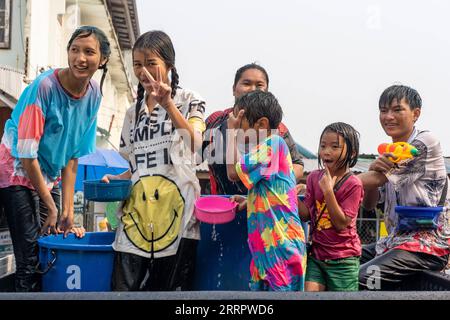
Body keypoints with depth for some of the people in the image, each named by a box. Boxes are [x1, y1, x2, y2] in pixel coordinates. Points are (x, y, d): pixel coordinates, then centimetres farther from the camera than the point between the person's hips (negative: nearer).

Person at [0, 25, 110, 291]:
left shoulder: (94, 94, -6)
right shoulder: (45, 86, -23)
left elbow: (73, 154, -1)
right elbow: (27, 153, -21)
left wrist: (68, 209, -3)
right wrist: (51, 207, -14)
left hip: (48, 177, 6)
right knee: (31, 257, -9)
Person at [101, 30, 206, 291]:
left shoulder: (189, 100, 5)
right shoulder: (133, 113, 18)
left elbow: (194, 143, -15)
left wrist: (168, 104, -25)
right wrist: (115, 179, 4)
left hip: (176, 209, -4)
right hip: (136, 211, 4)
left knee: (173, 288, 0)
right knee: (126, 286, -2)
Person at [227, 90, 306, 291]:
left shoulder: (273, 143, -12)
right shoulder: (268, 147, 17)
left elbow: (234, 172, -18)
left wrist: (232, 131, -8)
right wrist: (249, 200, 10)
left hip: (281, 245, -10)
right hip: (267, 246, 10)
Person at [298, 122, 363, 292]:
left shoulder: (353, 184, -12)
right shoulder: (314, 177, 3)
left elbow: (342, 224, -18)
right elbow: (306, 214, 2)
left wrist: (328, 191, -24)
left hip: (343, 260, -4)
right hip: (316, 254, 4)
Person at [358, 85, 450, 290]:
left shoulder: (425, 142, -11)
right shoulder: (390, 153, 12)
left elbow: (376, 179, -18)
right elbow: (368, 204, 7)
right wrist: (374, 170, -12)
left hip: (427, 244, -8)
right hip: (396, 239, 8)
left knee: (360, 280, -25)